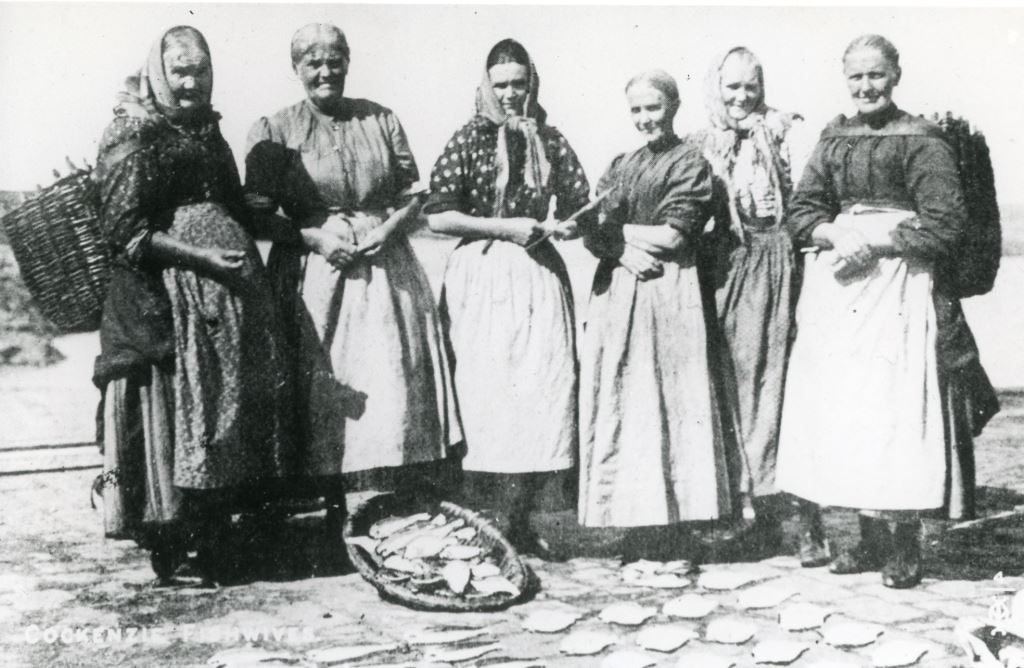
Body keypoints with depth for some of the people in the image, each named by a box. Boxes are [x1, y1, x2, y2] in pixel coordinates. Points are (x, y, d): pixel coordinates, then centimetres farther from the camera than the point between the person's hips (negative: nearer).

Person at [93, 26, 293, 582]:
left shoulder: (207, 129, 18)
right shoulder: (134, 136, -5)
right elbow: (122, 229, -11)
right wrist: (198, 255, -18)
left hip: (227, 288, 7)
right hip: (167, 292, -7)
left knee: (233, 409, 6)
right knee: (175, 409, -3)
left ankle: (215, 544, 16)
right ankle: (168, 547, 9)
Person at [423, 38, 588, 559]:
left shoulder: (550, 141, 11)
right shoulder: (469, 139, 2)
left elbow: (577, 207, 18)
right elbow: (437, 216, -6)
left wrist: (560, 227, -4)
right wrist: (507, 227, -10)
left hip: (540, 275, 3)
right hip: (482, 277, -3)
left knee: (544, 393, -2)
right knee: (486, 396, -4)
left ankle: (522, 522, 9)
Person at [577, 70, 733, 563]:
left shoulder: (690, 162, 2)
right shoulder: (620, 167, 19)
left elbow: (673, 236, -8)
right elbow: (591, 232, 9)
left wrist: (615, 228, 1)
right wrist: (626, 249, -10)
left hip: (667, 295, -5)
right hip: (617, 295, 6)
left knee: (666, 406, -5)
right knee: (621, 407, 3)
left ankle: (673, 538, 1)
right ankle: (637, 535, 10)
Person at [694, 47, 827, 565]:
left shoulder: (785, 132, 5)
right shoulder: (703, 145, 14)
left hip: (778, 265, -3)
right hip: (726, 273, 3)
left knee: (786, 381, -7)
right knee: (738, 383, 3)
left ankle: (810, 523, -3)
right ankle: (765, 515, 14)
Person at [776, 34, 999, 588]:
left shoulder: (921, 141, -1)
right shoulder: (832, 141, 13)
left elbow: (947, 226, -7)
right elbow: (800, 212, 10)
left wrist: (876, 241, -14)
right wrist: (837, 235, -9)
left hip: (897, 285, -5)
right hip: (838, 286, 5)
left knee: (896, 406, -6)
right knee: (842, 408, 4)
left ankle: (905, 546, 5)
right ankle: (870, 540, 15)